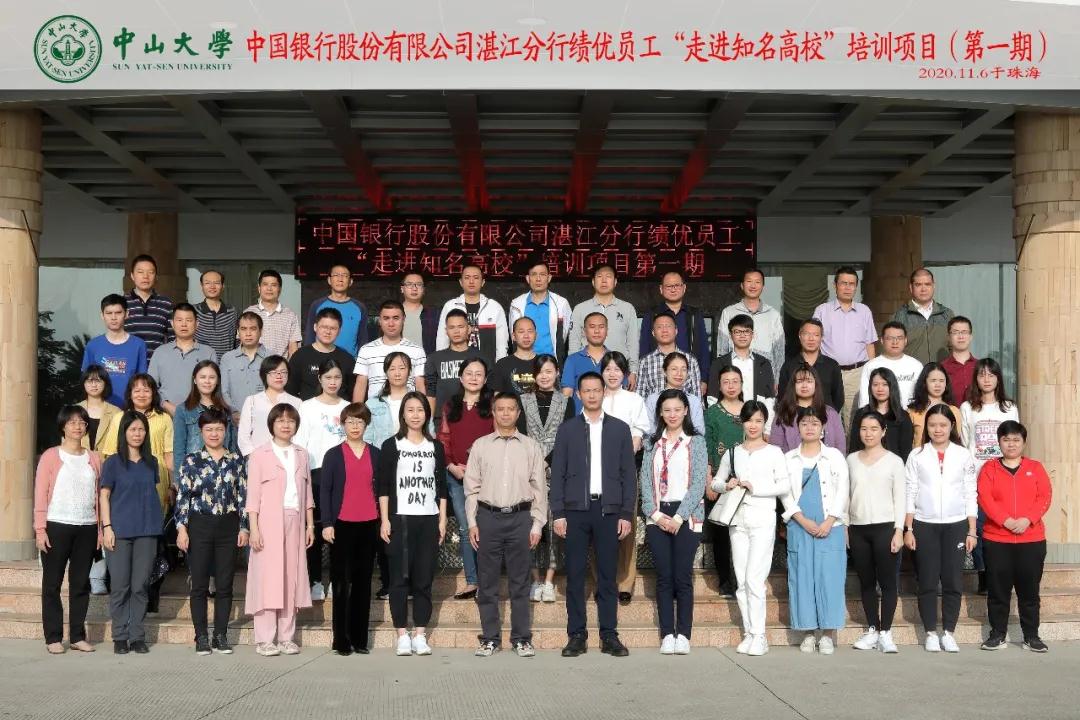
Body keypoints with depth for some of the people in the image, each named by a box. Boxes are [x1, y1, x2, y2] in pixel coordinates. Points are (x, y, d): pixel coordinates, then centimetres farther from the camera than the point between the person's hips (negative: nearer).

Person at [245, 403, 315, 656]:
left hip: (295, 523, 4)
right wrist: (253, 528, -10)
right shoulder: (260, 455, 1)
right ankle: (265, 640, -1)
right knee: (268, 578, -5)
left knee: (292, 578, 4)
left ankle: (286, 638, 10)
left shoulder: (301, 455, 14)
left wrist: (310, 524, 10)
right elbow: (253, 494, -3)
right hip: (269, 523, -4)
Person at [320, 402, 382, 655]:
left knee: (363, 581, 6)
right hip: (342, 524, -2)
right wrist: (326, 523, -7)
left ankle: (359, 638, 11)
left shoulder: (375, 454, 10)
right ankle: (341, 639, 4)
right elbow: (325, 489, 1)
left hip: (369, 524, 2)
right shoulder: (333, 455, 4)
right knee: (342, 582, 0)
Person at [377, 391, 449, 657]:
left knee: (424, 579, 2)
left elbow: (441, 486, 12)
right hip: (400, 518, -2)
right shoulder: (391, 446, 3)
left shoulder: (435, 447, 12)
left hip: (429, 520, 2)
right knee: (400, 577, -3)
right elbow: (383, 485, 1)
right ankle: (402, 635, 3)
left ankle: (420, 635, 7)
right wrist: (384, 520, -6)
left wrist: (442, 520, 6)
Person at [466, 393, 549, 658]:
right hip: (488, 516, 1)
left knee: (520, 582, 4)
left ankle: (522, 638, 11)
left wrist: (537, 525, 0)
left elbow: (539, 488, 5)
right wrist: (472, 522, 0)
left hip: (520, 517, 0)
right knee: (487, 581, 4)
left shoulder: (531, 447, 5)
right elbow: (471, 487, 6)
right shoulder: (480, 445, 7)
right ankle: (490, 638, 12)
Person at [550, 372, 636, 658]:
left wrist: (627, 513, -1)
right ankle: (576, 635, 7)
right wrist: (558, 513, -3)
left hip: (608, 510, 0)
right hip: (576, 509, 0)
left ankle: (609, 636, 8)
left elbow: (628, 474, 7)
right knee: (574, 575, 1)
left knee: (607, 576, 3)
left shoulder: (620, 429, 9)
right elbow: (557, 474, 4)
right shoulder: (567, 429, 7)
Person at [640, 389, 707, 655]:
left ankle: (683, 635, 1)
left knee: (683, 577, -4)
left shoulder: (696, 441, 4)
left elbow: (698, 482, -3)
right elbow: (645, 481, 7)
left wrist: (679, 517, -11)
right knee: (663, 577, 1)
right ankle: (667, 635, 5)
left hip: (687, 517, -2)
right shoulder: (653, 443, 13)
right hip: (658, 517, 2)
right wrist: (656, 514, -7)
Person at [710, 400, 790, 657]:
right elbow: (715, 482, 19)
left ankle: (758, 635, -6)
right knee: (741, 581, 4)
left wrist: (755, 488, -12)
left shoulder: (774, 452, 3)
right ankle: (748, 633, 11)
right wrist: (726, 486, -3)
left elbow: (784, 485, -5)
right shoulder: (732, 453, 14)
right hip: (737, 520, 4)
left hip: (763, 520, -4)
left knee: (754, 579, -11)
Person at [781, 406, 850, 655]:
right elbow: (785, 493, 3)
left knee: (830, 576, -5)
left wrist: (829, 522, -10)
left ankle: (828, 633, 1)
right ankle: (808, 632, 7)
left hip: (830, 527, -1)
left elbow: (842, 491, 1)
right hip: (799, 527, 1)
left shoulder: (835, 456, 6)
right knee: (801, 577, 0)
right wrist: (804, 521, -9)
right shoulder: (789, 459, 9)